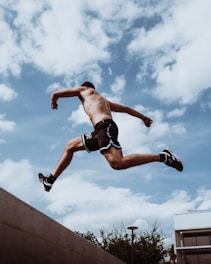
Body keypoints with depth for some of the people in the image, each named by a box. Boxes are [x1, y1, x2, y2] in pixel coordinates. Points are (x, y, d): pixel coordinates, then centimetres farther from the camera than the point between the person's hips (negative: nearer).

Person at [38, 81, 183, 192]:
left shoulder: (84, 90, 18)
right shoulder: (103, 100, 36)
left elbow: (55, 94, 21)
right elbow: (125, 108, 29)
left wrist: (54, 102, 43)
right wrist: (143, 117, 25)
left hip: (105, 127, -9)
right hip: (102, 131, 9)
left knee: (117, 163, -28)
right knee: (70, 146, 18)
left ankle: (163, 156, -23)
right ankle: (50, 180, 19)